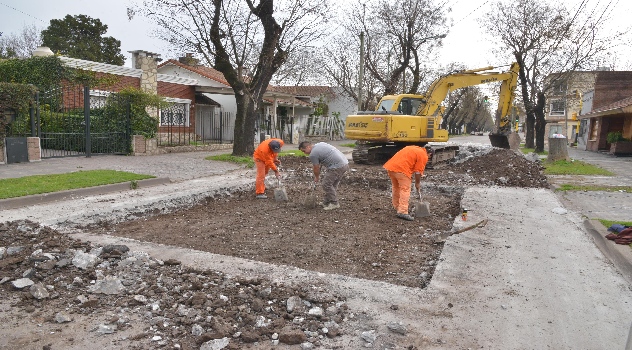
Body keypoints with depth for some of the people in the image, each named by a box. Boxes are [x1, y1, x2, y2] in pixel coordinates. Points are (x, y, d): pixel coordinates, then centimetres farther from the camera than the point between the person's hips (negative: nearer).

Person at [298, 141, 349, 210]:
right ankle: (327, 203, 25)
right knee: (333, 184, 17)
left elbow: (316, 168, 1)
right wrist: (317, 174, 30)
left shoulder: (313, 154, -10)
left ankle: (334, 203, 6)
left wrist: (317, 177, 19)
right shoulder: (320, 144, 19)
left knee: (326, 184, -2)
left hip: (337, 167, -10)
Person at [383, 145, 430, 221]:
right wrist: (418, 183, 13)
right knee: (405, 190, -4)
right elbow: (418, 172, -1)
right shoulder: (423, 156, 2)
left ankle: (397, 208, 31)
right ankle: (403, 212, -10)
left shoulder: (414, 148, 27)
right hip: (401, 169, -8)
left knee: (396, 188, 21)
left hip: (390, 166, 8)